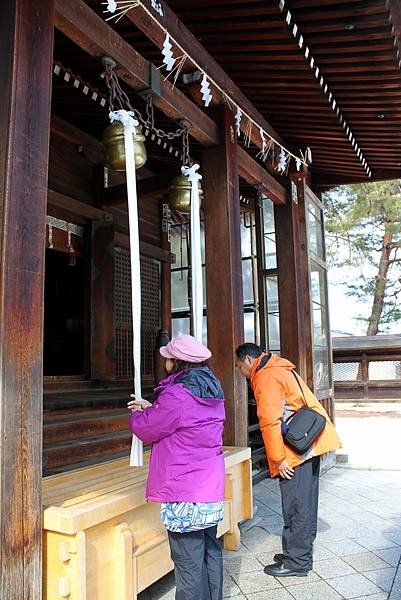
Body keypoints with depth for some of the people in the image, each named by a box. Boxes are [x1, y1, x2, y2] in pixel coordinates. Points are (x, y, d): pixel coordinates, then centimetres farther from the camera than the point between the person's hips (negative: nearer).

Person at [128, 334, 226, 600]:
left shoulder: (177, 395, -21)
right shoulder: (212, 391, 6)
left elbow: (146, 429, -10)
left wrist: (137, 414, 12)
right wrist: (150, 408, 18)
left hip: (185, 495, -9)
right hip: (211, 488, 9)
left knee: (189, 561, 4)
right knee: (210, 549, 21)